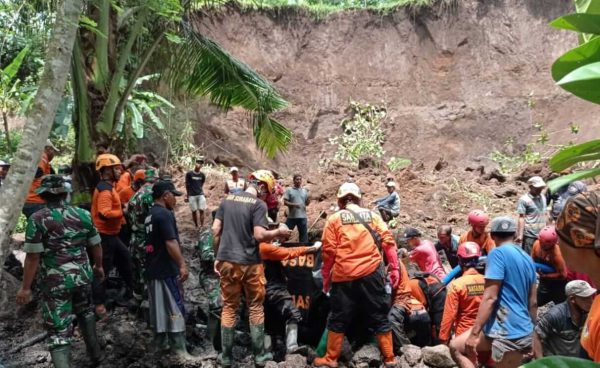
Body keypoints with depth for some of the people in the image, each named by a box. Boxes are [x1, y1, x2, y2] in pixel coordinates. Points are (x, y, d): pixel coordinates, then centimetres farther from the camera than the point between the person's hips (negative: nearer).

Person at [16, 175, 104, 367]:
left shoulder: (37, 219, -12)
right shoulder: (83, 214, 0)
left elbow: (33, 257, -14)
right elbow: (96, 246, 7)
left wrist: (25, 287, -5)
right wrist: (99, 266, 24)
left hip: (55, 282, -4)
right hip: (82, 276, 5)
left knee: (59, 330, 3)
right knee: (85, 312, 29)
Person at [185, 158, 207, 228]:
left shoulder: (202, 175, 4)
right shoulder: (189, 174, -4)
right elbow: (187, 185, 2)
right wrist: (188, 195, 6)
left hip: (200, 195, 2)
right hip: (192, 195, -2)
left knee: (202, 210, -3)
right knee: (194, 211, 5)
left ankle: (202, 226, 2)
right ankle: (196, 226, 14)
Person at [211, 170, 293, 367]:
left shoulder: (227, 199, 7)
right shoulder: (259, 204, -10)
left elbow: (215, 230, 6)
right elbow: (259, 235, -19)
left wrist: (218, 256, 13)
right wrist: (279, 232, -2)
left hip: (227, 261, 4)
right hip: (249, 264, -4)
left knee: (229, 309, 13)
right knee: (255, 308, 11)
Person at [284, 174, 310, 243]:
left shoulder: (304, 191, 10)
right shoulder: (289, 190, 1)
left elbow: (307, 203, 10)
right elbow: (285, 202, -5)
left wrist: (309, 197, -11)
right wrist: (293, 204, -20)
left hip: (302, 217, 3)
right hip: (291, 216, -3)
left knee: (304, 233, 8)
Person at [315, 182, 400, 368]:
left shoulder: (335, 219, 5)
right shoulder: (372, 215, 10)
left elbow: (328, 250, 0)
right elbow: (388, 241, 2)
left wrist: (326, 277, 8)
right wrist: (394, 268, 5)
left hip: (344, 276, -1)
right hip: (371, 273, 2)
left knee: (338, 319, 11)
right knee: (379, 317, 12)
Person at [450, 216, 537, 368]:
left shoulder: (498, 253, -13)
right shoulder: (527, 258, 12)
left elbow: (490, 297, -19)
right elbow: (533, 302, 17)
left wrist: (474, 334, -16)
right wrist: (532, 334, 27)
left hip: (506, 331, -8)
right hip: (523, 331, 8)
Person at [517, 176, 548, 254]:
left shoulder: (543, 198, 14)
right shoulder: (524, 199, -7)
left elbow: (545, 214, 21)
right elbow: (521, 218, -11)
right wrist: (520, 234, -16)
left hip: (542, 234, 7)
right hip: (529, 234, -6)